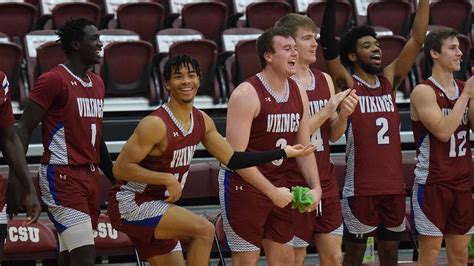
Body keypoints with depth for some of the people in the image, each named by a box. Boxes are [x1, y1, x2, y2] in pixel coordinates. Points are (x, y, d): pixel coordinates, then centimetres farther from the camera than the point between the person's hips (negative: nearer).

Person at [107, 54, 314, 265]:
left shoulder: (202, 122, 4)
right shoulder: (156, 124, -21)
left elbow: (232, 159, 10)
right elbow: (121, 168, -22)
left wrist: (284, 153, 7)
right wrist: (167, 179, -26)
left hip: (157, 204, 9)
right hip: (130, 205, -9)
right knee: (204, 229, -24)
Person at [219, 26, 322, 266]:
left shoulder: (298, 94, 5)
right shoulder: (247, 94, -18)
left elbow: (304, 149, 13)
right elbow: (236, 154, -21)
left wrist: (315, 187, -1)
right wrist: (272, 192, -22)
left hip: (279, 185, 7)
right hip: (244, 185, -7)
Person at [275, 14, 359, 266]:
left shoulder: (324, 79, 8)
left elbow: (332, 135, 13)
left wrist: (344, 114, -8)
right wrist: (328, 109, -22)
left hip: (325, 179, 6)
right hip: (295, 183, -6)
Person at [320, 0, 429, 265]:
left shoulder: (389, 80, 10)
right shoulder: (346, 84, -4)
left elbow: (417, 40, 5)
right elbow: (328, 44, -18)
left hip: (394, 186, 5)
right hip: (361, 188, -5)